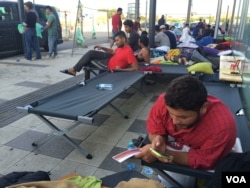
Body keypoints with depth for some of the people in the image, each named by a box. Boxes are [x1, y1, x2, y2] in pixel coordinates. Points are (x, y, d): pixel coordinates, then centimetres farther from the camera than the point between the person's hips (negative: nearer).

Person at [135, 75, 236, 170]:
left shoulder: (222, 126, -35)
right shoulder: (164, 102, -26)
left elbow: (203, 161, -25)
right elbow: (154, 130, -10)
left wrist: (164, 152, -35)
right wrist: (158, 140, -32)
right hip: (173, 149, 4)